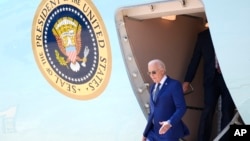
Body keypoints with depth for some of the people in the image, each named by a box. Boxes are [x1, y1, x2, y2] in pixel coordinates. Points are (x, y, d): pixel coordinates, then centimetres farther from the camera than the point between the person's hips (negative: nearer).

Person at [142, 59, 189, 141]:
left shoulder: (174, 85, -9)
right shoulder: (153, 87, 15)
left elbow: (181, 108, -15)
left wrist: (170, 123, -30)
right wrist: (145, 133, 15)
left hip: (169, 131, -7)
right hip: (154, 131, 7)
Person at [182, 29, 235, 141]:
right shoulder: (204, 35, 8)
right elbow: (195, 58, 8)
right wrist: (187, 80, 2)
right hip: (212, 77, 0)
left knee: (228, 113, 1)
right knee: (208, 111, -8)